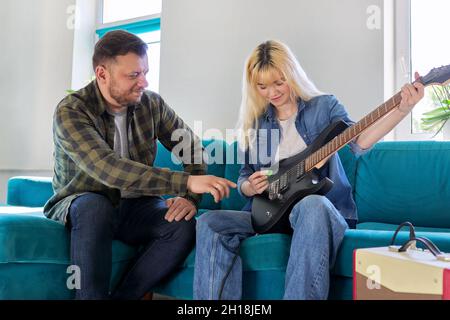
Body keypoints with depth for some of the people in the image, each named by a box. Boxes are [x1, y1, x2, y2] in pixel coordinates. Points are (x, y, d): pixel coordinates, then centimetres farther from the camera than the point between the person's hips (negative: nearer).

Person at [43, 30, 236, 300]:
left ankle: (121, 297, -17)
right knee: (94, 206, -38)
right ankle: (92, 295, -25)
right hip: (79, 205, -3)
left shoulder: (152, 104, -5)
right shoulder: (70, 112, -19)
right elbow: (108, 168, -35)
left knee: (184, 227, -26)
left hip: (134, 207, 4)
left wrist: (191, 197, -17)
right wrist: (186, 183, -42)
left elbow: (193, 148, 3)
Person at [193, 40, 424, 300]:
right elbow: (244, 179, 19)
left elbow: (359, 141, -15)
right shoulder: (256, 124, 14)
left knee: (312, 206, -39)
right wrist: (251, 187, -6)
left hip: (325, 211, -3)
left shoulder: (324, 106, 5)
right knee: (210, 223, -17)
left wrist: (403, 109, -30)